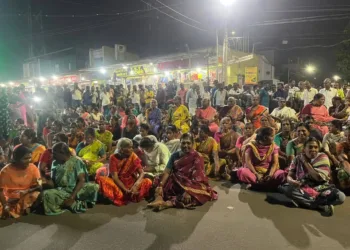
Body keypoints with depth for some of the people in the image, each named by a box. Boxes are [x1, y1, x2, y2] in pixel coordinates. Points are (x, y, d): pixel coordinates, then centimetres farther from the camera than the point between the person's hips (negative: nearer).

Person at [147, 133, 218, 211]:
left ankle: (169, 203, -45)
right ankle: (159, 198, -42)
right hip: (176, 183, 4)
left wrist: (188, 191, -30)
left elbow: (197, 177, -18)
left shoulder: (197, 157, -10)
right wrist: (160, 186, -19)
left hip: (191, 185, -4)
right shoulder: (175, 155, 2)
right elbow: (167, 171, -5)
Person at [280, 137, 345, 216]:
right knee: (285, 188, -30)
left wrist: (306, 162, -14)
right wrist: (291, 181, -28)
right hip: (302, 189, 1)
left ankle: (302, 201, -23)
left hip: (320, 189, -1)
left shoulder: (322, 157, -7)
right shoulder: (298, 159, -1)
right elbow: (289, 176, -3)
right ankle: (322, 206, -24)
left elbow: (319, 177, -18)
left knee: (340, 196, -29)